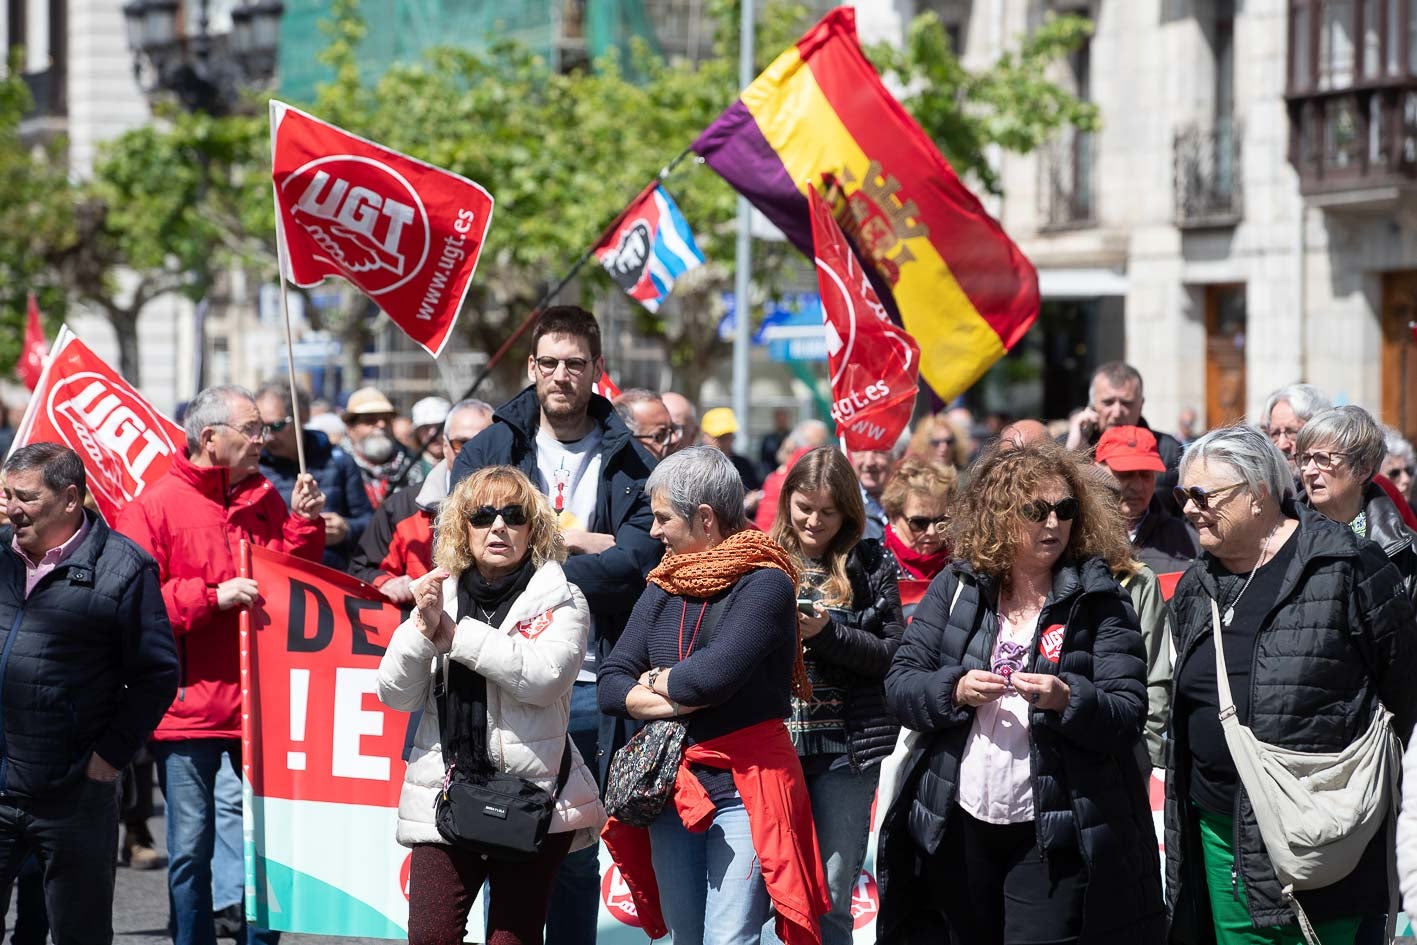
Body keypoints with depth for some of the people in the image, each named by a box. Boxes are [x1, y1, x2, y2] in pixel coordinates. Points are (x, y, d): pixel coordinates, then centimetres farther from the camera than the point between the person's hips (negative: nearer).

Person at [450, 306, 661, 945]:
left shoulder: (629, 465, 7)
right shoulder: (489, 450, 7)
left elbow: (638, 560, -8)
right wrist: (579, 543, -11)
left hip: (589, 682, 1)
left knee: (577, 855, 8)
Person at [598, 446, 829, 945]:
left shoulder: (764, 584, -10)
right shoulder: (664, 586, 11)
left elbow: (712, 674, -23)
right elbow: (610, 685, 3)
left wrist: (654, 681, -4)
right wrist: (674, 700, -14)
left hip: (744, 787, -7)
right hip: (672, 788, 7)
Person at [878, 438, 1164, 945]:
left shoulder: (1099, 599, -2)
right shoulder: (956, 588, 5)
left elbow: (1129, 716, -8)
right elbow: (900, 683, 3)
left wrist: (1067, 700, -27)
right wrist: (955, 691, -17)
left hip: (1053, 835, -3)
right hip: (956, 826, 3)